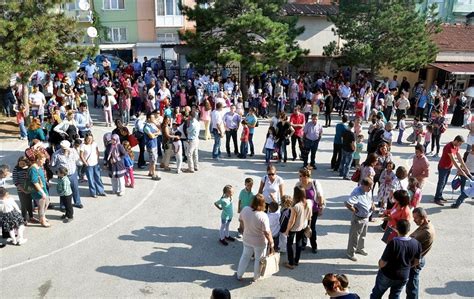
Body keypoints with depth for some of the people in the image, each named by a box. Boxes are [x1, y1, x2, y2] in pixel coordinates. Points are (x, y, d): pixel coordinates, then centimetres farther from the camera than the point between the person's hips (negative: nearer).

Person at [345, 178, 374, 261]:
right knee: (354, 236, 7)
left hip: (366, 218, 8)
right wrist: (355, 210, -24)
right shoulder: (357, 193, -30)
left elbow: (370, 199, 18)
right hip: (358, 219, -8)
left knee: (363, 235, 26)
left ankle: (360, 249, 47)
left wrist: (372, 205, -3)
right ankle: (350, 253, 23)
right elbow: (347, 203, -38)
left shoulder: (367, 191, -2)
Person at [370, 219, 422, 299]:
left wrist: (380, 266, -2)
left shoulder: (393, 243, -31)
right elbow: (416, 262, 2)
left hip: (387, 275, -4)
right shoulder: (416, 243, -15)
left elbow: (382, 263, -24)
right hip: (404, 277, 4)